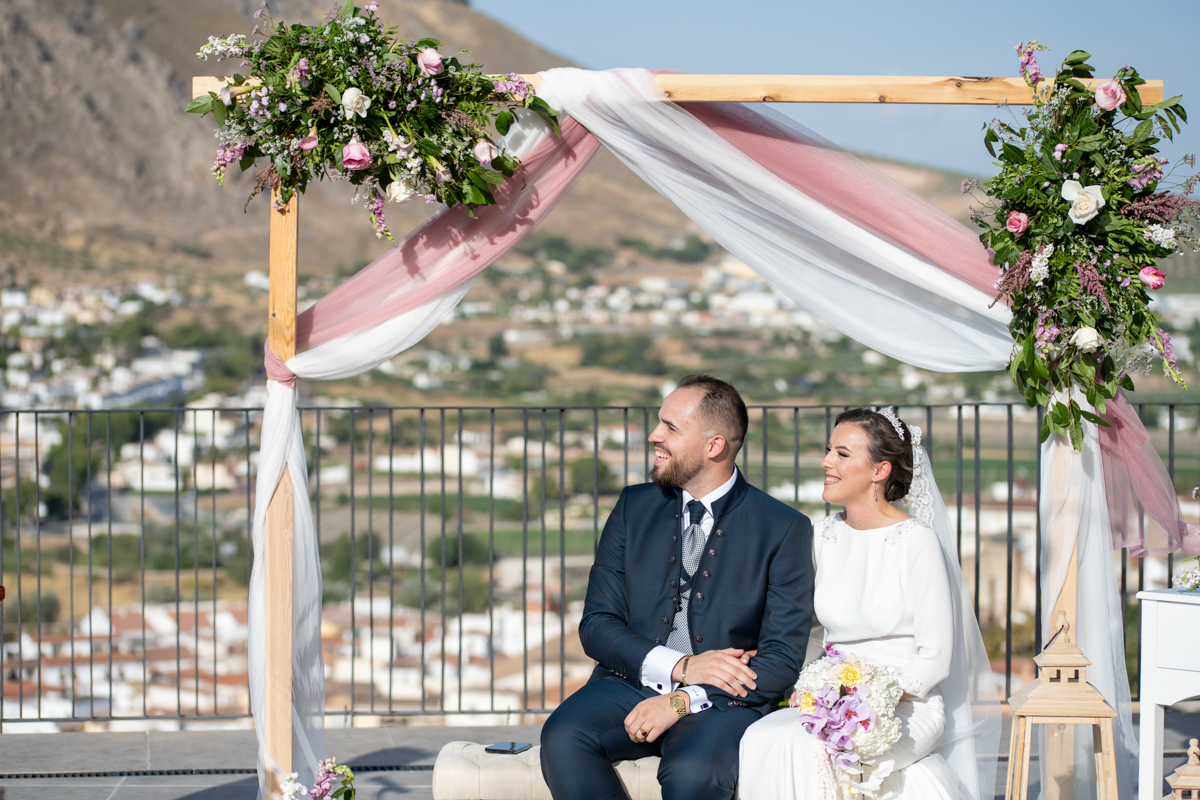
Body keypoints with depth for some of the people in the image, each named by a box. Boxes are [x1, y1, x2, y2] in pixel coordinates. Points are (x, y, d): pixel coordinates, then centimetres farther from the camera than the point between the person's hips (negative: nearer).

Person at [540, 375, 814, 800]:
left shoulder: (784, 529, 0)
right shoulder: (634, 507, 11)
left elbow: (782, 659, -5)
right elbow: (596, 625, 6)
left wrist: (683, 701, -16)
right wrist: (679, 667, -12)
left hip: (723, 701, -4)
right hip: (631, 682, 4)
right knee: (561, 738, -28)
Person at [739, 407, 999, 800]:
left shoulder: (917, 542, -9)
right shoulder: (825, 535, 9)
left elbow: (934, 660, -9)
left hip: (906, 706, -5)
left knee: (805, 748, -34)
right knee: (760, 740, -27)